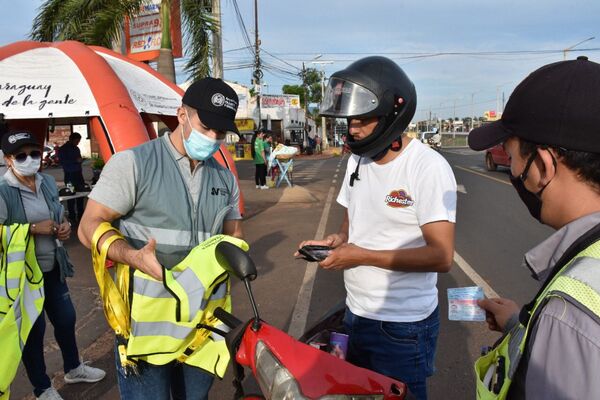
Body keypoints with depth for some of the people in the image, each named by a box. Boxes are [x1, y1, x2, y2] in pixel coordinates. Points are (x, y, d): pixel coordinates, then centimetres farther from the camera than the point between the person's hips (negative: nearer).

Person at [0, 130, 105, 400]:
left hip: (52, 266, 7)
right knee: (34, 329, 8)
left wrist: (64, 226, -3)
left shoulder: (48, 182, 3)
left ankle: (73, 368, 43)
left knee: (66, 318, 19)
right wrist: (33, 229, -24)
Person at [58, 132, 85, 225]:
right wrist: (76, 160, -16)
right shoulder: (63, 149, -2)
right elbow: (62, 161, -11)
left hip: (78, 174, 6)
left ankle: (80, 216, 13)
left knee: (80, 195, 4)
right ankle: (72, 217, 1)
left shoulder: (76, 148, 17)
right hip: (69, 175, -6)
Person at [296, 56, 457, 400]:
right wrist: (337, 240, -5)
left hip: (402, 328, -7)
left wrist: (362, 256, -23)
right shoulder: (358, 160, 6)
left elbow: (442, 256, -23)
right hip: (355, 314, 7)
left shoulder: (428, 168, -19)